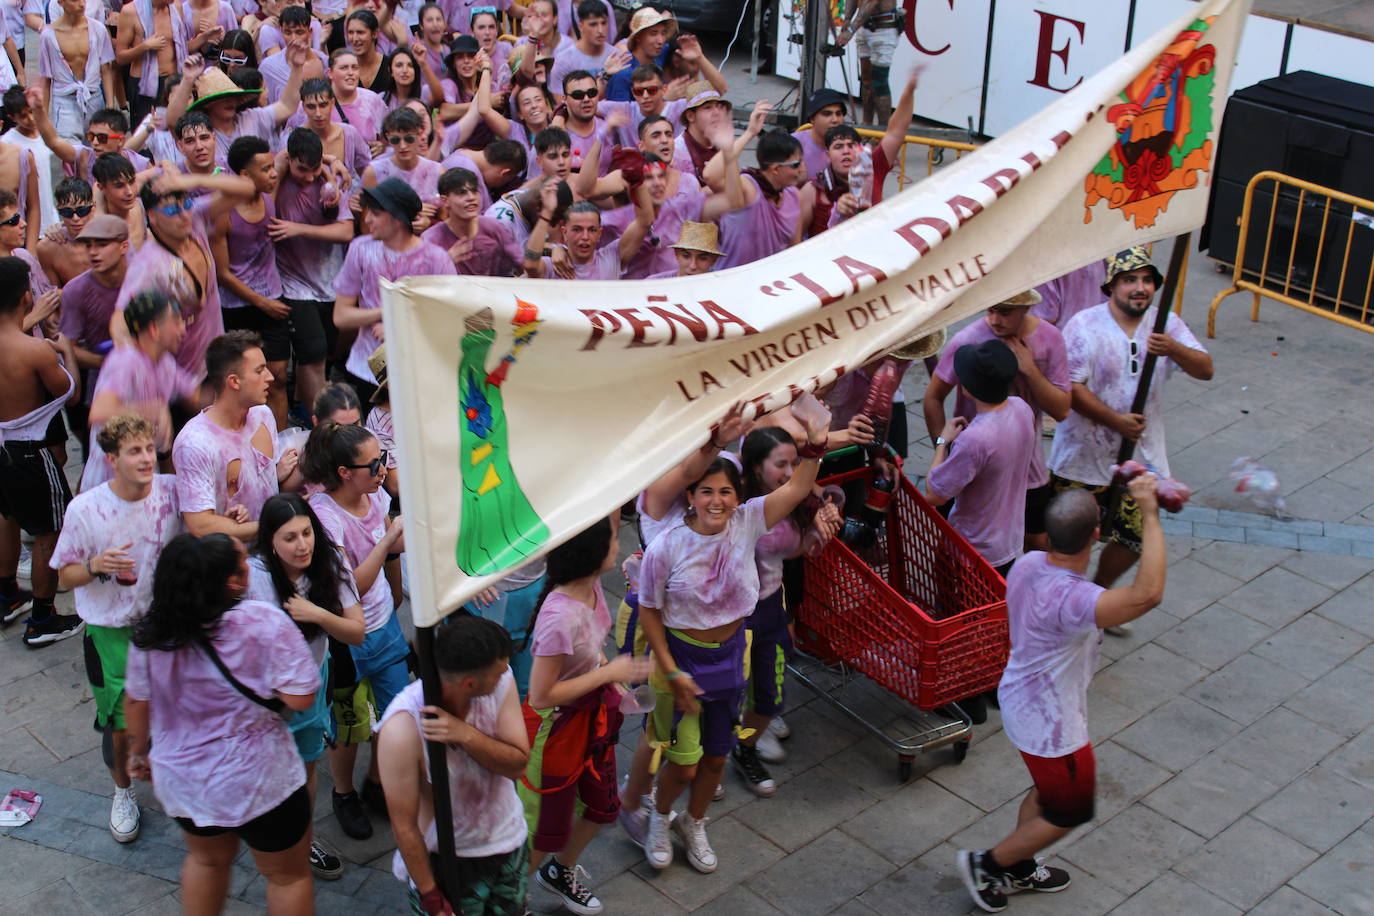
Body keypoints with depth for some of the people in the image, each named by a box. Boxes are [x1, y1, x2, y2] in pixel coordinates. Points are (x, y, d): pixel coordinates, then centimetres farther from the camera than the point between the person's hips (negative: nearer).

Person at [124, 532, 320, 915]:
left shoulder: (150, 632, -10)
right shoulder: (262, 624, -26)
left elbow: (136, 702, 1)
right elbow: (299, 698, -26)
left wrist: (139, 751, 20)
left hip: (179, 779, 5)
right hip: (255, 783, -5)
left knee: (207, 859, 32)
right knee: (288, 874, 18)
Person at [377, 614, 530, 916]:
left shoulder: (501, 680, -20)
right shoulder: (403, 727, -32)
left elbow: (519, 764, -16)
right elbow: (404, 825, -22)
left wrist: (466, 735, -33)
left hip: (509, 843, 5)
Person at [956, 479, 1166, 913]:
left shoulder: (1028, 564, -14)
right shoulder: (1072, 600, -40)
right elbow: (1148, 594, -54)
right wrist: (1150, 515, -47)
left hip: (1021, 699, 8)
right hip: (1052, 726, -8)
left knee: (1048, 790, 31)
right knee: (1069, 813, 18)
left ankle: (1018, 869, 50)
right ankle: (987, 864, 31)